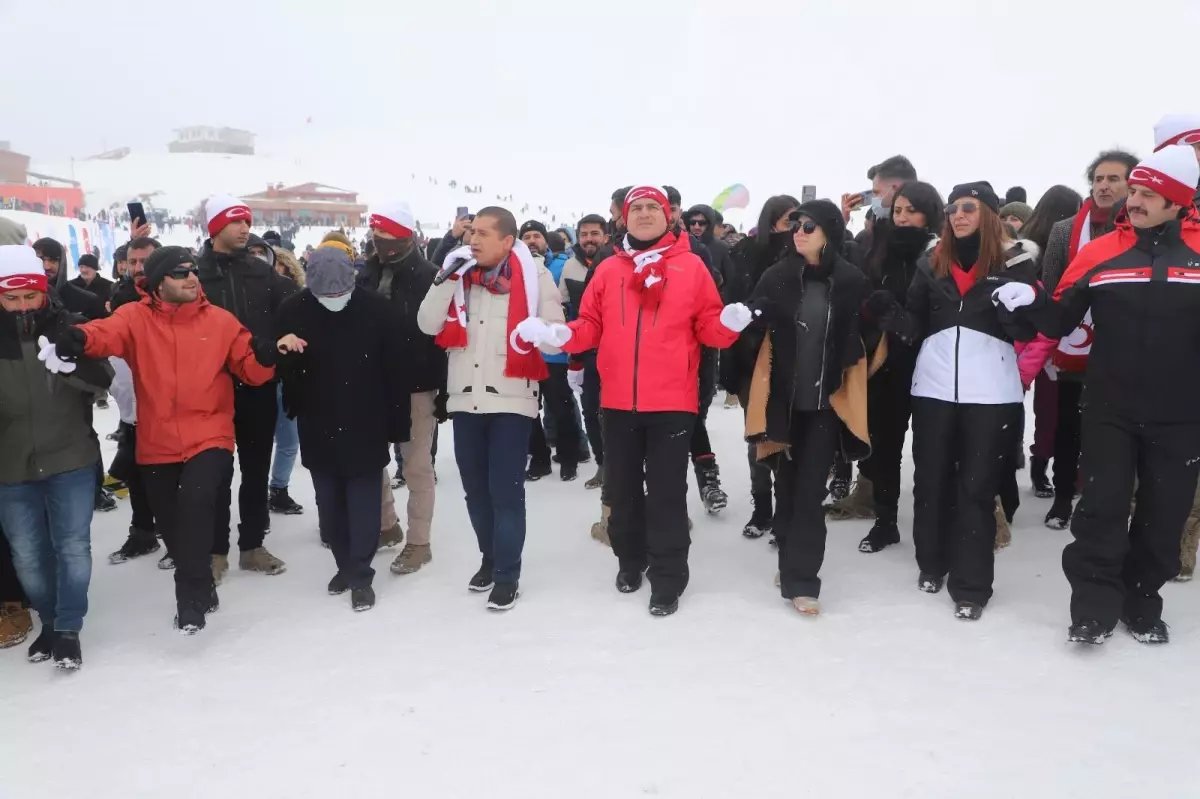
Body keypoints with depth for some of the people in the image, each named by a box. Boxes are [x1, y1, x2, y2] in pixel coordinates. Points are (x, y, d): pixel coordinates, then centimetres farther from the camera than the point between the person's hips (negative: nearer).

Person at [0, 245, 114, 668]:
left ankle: (68, 629, 17)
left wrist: (70, 365, -34)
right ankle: (49, 621, 31)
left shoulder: (70, 327, -6)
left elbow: (104, 379, -15)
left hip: (71, 460, -2)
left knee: (73, 547, 2)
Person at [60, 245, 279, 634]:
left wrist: (264, 357, -19)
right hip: (157, 444, 2)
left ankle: (191, 596, -4)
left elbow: (250, 369, 4)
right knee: (172, 525, 14)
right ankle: (200, 589, 39)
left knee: (196, 504, -24)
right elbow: (108, 332, -21)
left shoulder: (220, 320, 2)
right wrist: (79, 337, -44)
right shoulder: (136, 317, 0)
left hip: (209, 439, -2)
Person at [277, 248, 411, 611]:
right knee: (330, 505, 14)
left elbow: (394, 368, -7)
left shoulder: (376, 307, -11)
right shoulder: (293, 310, -6)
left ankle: (361, 575, 12)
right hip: (318, 428, 3)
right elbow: (283, 365, 6)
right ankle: (345, 565, 30)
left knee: (363, 503, 2)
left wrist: (397, 422, -6)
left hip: (365, 426, -3)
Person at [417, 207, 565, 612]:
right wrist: (447, 277, -10)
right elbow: (427, 325, 0)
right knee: (475, 488, 14)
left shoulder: (534, 277, -4)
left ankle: (507, 574, 10)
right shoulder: (460, 273, 8)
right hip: (465, 398, 5)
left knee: (506, 490, -2)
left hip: (511, 399, -4)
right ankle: (490, 558, 32)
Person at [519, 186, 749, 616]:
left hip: (672, 401, -3)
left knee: (667, 492, 1)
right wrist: (557, 334, -12)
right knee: (622, 487, 15)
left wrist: (729, 323, -21)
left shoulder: (690, 266, 1)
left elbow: (708, 326, 0)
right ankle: (630, 560, 35)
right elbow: (590, 327, 6)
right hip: (619, 401, 3)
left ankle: (667, 580, 12)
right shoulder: (608, 269, 8)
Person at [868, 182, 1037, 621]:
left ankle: (971, 585, 10)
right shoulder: (932, 263, 9)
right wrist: (889, 313, -12)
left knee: (977, 484, 1)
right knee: (930, 478, 12)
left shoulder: (1013, 264, 1)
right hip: (934, 386, 3)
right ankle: (932, 562, 30)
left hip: (990, 391, -3)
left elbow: (1027, 330, -2)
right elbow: (915, 328, 7)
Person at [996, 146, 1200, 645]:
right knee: (1101, 509, -2)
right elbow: (1060, 321, 2)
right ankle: (1095, 608, 11)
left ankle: (1141, 603, 28)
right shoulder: (1100, 253, -2)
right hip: (1110, 409, -1)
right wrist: (1028, 304, -16)